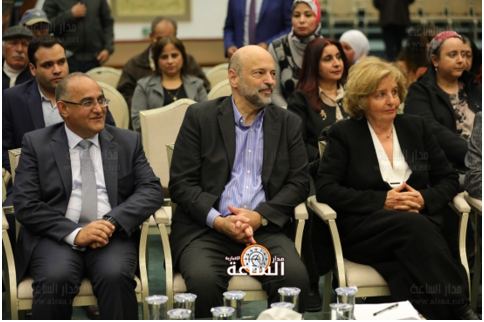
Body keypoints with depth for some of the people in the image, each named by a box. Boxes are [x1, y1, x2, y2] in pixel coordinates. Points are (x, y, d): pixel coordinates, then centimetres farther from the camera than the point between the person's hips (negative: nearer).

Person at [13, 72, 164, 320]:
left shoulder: (128, 142, 13)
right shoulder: (36, 143, 7)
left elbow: (152, 190, 3)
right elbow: (25, 205, -2)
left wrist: (113, 222, -15)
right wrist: (74, 234, -16)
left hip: (113, 236, 1)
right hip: (57, 237, -1)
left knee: (115, 276, -31)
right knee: (55, 279, -32)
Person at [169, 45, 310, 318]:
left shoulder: (289, 124, 14)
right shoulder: (200, 117, 6)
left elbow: (299, 182, 8)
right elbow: (181, 183, 1)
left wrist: (260, 216, -9)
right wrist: (218, 221, -14)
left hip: (264, 229, 2)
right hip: (206, 228, -2)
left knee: (296, 276, -28)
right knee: (203, 280, -32)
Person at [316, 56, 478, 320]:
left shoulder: (416, 127, 17)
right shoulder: (344, 134, 7)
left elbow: (448, 179, 16)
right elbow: (325, 189, -3)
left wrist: (425, 199, -7)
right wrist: (382, 201, -13)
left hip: (421, 219, 3)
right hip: (363, 227, -2)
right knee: (414, 225, -36)